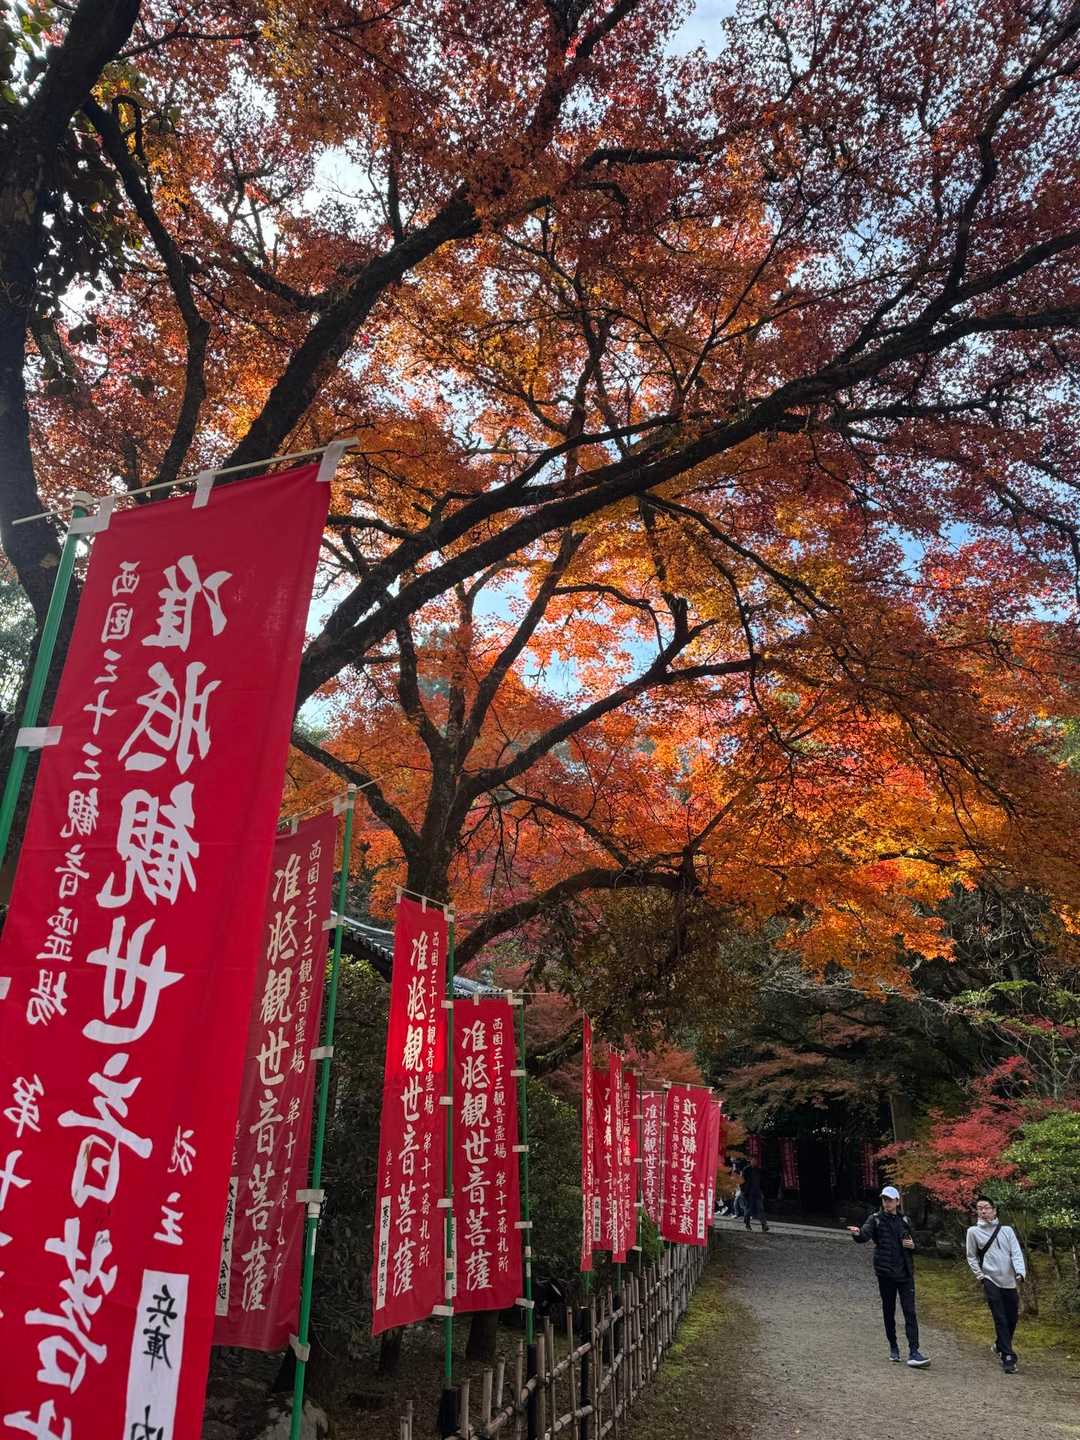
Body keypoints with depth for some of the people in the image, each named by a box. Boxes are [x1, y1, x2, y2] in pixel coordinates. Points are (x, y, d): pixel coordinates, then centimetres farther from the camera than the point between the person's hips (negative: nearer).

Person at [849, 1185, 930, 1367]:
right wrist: (857, 1233, -46)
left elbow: (913, 1242, 19)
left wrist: (912, 1245, -5)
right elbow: (865, 1235, -23)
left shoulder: (904, 1220, 7)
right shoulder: (876, 1219, -5)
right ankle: (893, 1347, 25)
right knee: (889, 1311, 9)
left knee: (910, 1312, -4)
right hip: (885, 1272, -2)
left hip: (905, 1272, 2)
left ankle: (913, 1353, -4)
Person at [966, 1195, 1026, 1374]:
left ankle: (1000, 1346, 35)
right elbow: (972, 1257, 7)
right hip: (990, 1281, -3)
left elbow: (1016, 1253, -2)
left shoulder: (1007, 1230, 6)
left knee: (1013, 1318, 11)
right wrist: (980, 1276, -4)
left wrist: (1020, 1272, -17)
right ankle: (1008, 1357, -3)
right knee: (1000, 1319, -9)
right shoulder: (973, 1231, 1)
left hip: (1009, 1281, 3)